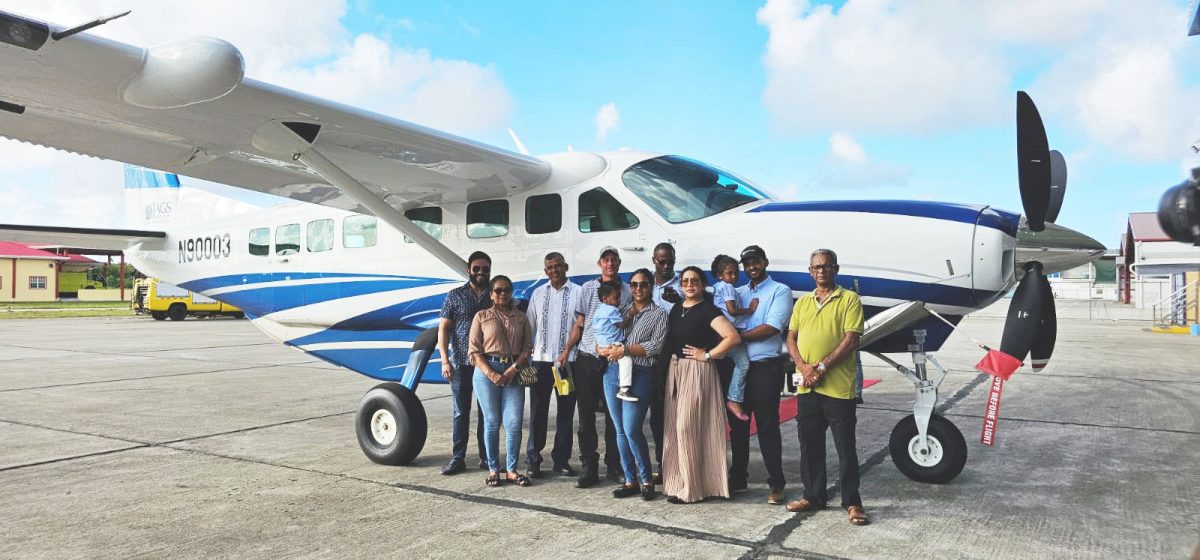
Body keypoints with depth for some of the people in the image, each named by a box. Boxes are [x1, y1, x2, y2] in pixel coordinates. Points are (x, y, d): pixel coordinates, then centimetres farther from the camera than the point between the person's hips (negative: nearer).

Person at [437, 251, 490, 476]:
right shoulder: (455, 296, 4)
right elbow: (443, 329, 2)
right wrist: (445, 360, -7)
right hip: (461, 363, -1)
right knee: (460, 412, 4)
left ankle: (486, 457, 17)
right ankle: (457, 458, 12)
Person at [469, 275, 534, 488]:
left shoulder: (521, 317, 11)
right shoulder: (481, 316, 6)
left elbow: (528, 347, 7)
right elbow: (475, 350, 1)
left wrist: (513, 370, -9)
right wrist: (491, 373, -12)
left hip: (514, 372, 2)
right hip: (487, 371, -1)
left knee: (514, 422, -4)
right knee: (492, 422, 3)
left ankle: (511, 470, 7)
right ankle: (493, 469, 13)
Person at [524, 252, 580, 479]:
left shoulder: (577, 292, 0)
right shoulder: (538, 293, 11)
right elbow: (530, 326, 12)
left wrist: (568, 352, -11)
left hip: (568, 361, -2)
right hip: (541, 359, 2)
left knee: (566, 412, 5)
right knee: (537, 412, 4)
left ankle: (561, 460, 15)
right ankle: (532, 460, 10)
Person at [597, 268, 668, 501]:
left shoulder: (659, 314, 5)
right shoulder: (621, 312, 17)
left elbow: (656, 346, -8)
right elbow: (600, 346, 14)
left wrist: (625, 349, -13)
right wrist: (608, 350, -8)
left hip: (639, 375, -5)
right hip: (613, 373, 5)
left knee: (632, 429, -10)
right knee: (620, 430, 6)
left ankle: (647, 480, 6)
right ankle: (630, 480, 16)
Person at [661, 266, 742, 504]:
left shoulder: (707, 310, -10)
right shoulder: (676, 310, 12)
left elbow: (733, 337, -20)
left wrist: (707, 355, -15)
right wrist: (672, 360, 8)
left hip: (697, 371, -8)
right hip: (675, 369, 8)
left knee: (689, 427, -8)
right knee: (675, 427, 9)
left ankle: (692, 488, 1)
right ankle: (678, 481, 19)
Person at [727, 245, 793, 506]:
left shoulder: (780, 291, -1)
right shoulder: (738, 293, 15)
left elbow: (771, 328, -13)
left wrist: (737, 336, -11)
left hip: (765, 368, -5)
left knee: (767, 427, -1)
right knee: (738, 426, 12)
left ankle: (776, 483, 9)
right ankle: (738, 478, 24)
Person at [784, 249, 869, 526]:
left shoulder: (849, 299, -1)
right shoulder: (802, 302, 16)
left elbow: (851, 339, -10)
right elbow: (791, 337, 10)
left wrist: (821, 367, -16)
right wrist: (803, 367, -8)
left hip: (838, 386, -5)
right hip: (806, 386, 5)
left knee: (845, 446, 1)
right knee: (809, 443, 12)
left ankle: (852, 502, 10)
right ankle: (814, 495, 24)